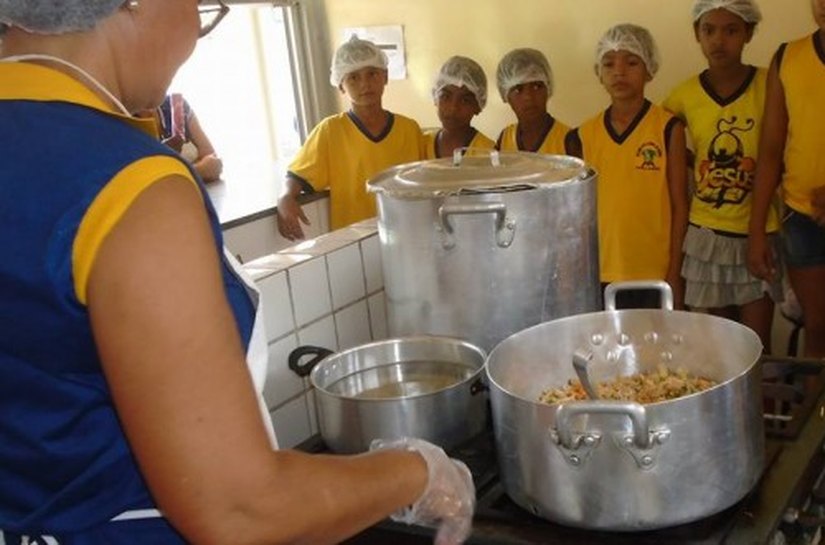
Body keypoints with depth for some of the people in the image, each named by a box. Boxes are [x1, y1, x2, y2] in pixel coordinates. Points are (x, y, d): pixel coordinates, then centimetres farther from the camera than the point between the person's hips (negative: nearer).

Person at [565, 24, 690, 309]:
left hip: (655, 274, -2)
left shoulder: (669, 128, -4)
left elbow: (679, 206, -3)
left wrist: (674, 274, -6)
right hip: (601, 274, 3)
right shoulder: (584, 135, 4)